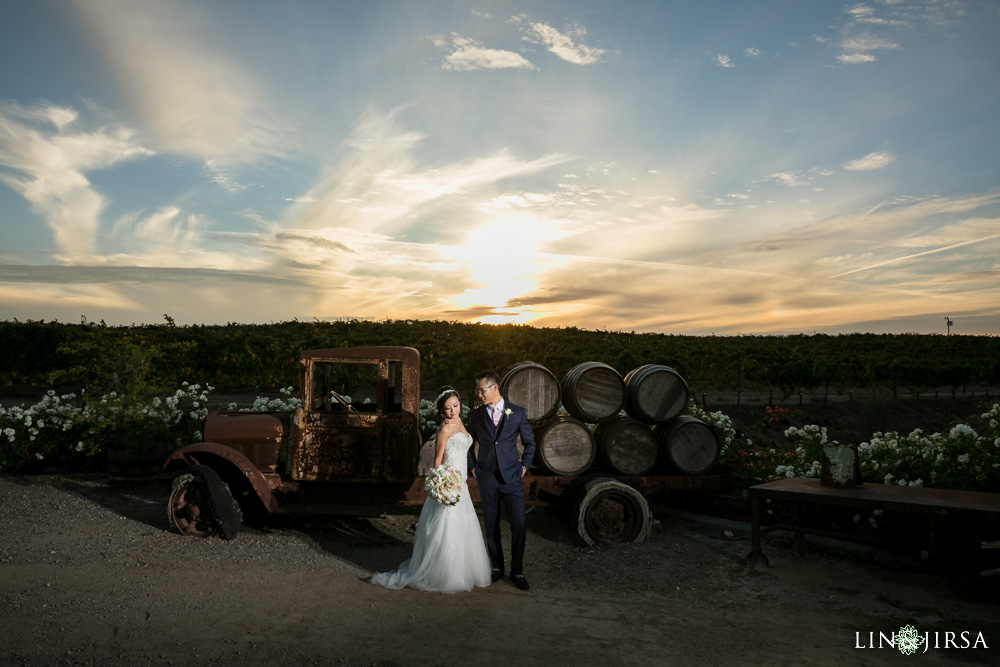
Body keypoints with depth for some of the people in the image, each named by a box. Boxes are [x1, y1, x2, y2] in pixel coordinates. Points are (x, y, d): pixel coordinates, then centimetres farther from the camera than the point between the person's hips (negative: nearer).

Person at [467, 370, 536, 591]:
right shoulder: (475, 415, 2)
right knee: (491, 525, 8)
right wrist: (473, 467, 9)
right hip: (486, 478, 1)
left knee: (518, 524, -4)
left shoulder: (517, 413, -1)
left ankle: (517, 572, 10)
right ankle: (496, 567, 24)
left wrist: (524, 466, 5)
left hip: (511, 476, -1)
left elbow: (529, 442, 10)